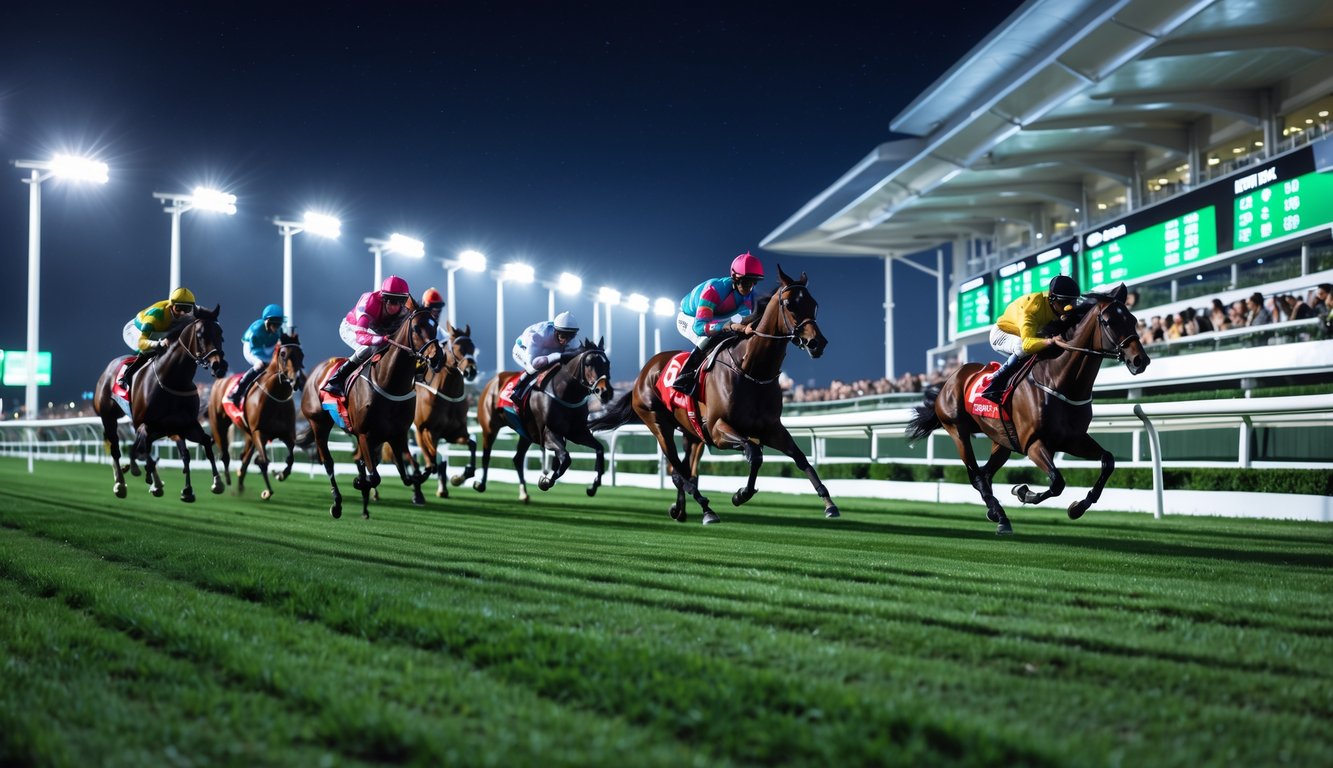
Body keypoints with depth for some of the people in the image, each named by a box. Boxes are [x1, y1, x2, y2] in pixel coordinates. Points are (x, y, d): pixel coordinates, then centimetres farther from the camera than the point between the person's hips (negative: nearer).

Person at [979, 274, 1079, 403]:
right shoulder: (1031, 307, -40)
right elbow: (1027, 343, -51)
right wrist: (1051, 341, -67)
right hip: (1001, 334, -8)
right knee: (1024, 349, -36)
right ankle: (994, 386, -26)